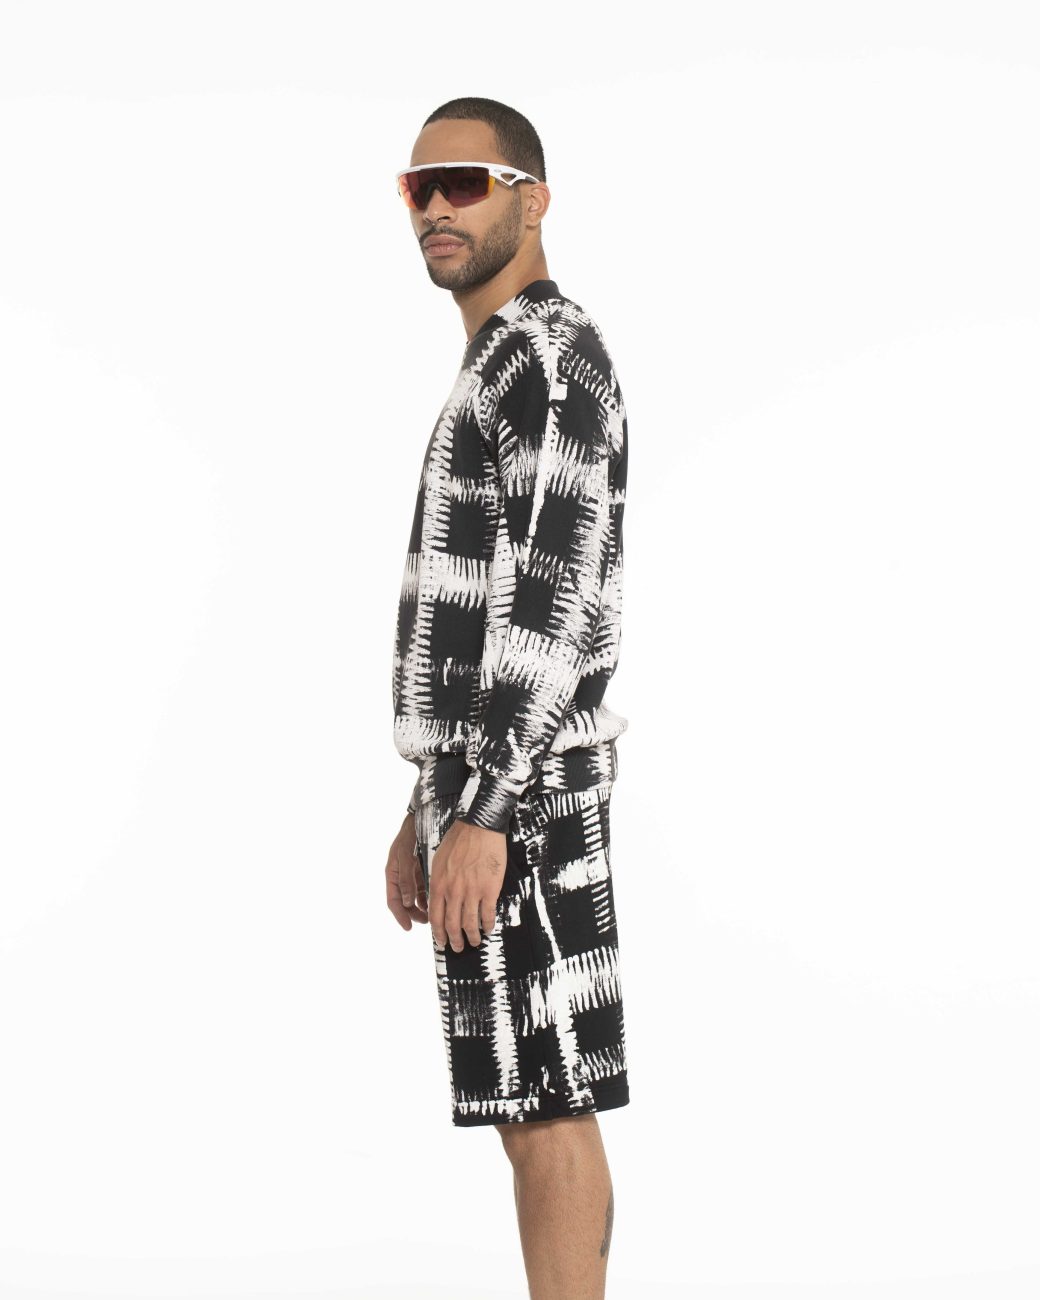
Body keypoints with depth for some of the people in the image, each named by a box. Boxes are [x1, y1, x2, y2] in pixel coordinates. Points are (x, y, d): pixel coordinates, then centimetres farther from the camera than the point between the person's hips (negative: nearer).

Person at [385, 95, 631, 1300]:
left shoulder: (549, 355, -13)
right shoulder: (504, 370, 20)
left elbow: (554, 603, -21)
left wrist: (482, 816, -25)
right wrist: (427, 806, 23)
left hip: (521, 790, -10)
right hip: (485, 780, 10)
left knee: (545, 1099, -7)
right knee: (533, 1099, 11)